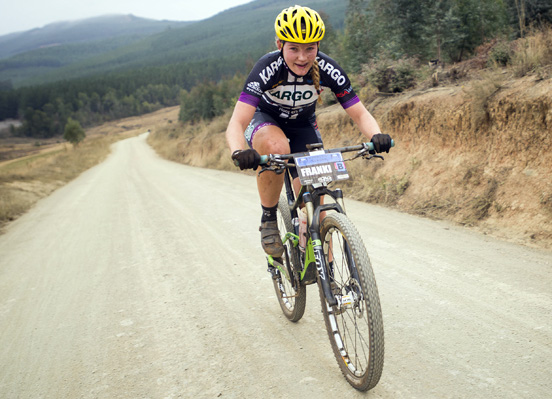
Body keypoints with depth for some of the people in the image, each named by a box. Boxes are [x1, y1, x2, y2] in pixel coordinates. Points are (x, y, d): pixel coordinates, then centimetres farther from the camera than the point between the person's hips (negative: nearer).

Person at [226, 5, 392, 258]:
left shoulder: (327, 70, -26)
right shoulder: (268, 68, -33)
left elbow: (360, 114, -22)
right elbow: (236, 124, -42)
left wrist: (376, 136, -44)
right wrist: (239, 153, -63)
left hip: (303, 125, 3)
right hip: (264, 120, -2)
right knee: (276, 148, -40)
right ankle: (268, 219, -17)